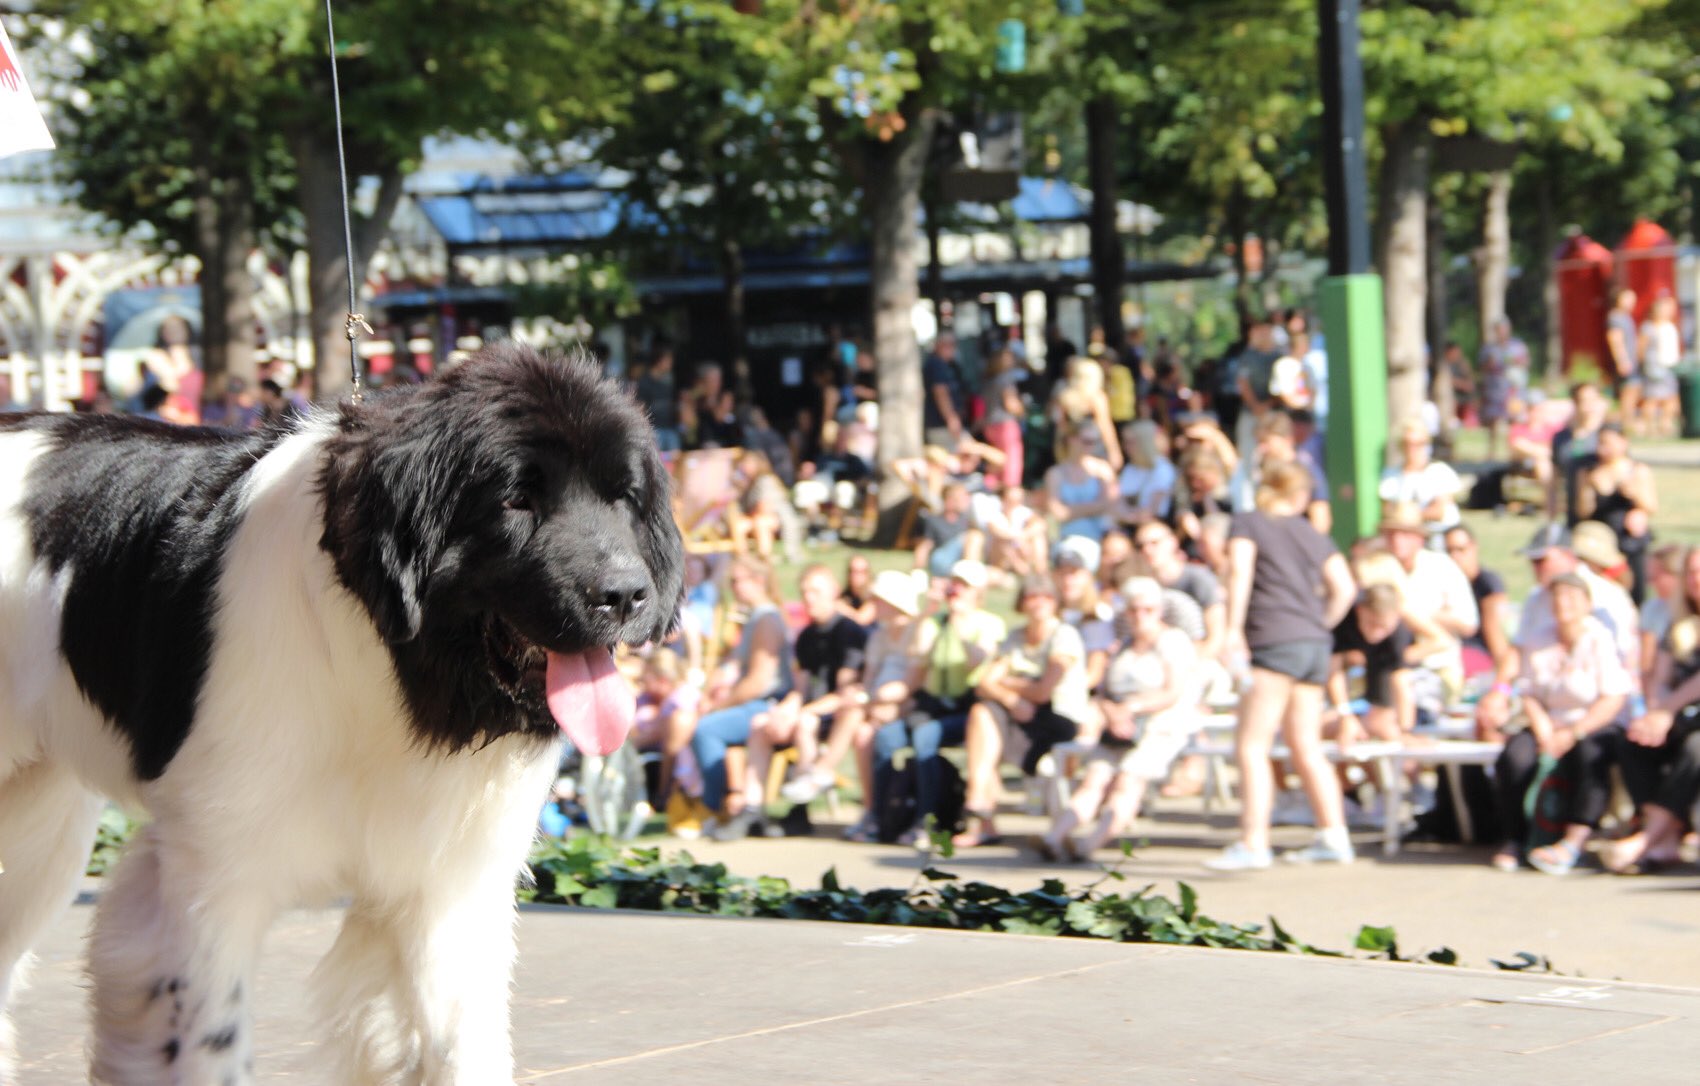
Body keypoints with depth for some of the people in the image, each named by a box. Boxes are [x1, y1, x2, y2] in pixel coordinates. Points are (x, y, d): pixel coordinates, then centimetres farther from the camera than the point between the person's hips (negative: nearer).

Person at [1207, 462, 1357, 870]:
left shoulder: (1248, 523, 5)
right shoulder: (1314, 537, 19)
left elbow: (1240, 570, -11)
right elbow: (1344, 588, 12)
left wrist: (1234, 629, -13)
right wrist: (1320, 625, 17)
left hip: (1275, 641, -6)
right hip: (1316, 645, 6)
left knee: (1251, 746, -8)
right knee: (1306, 747, 14)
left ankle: (1253, 842, -18)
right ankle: (1334, 834, 13)